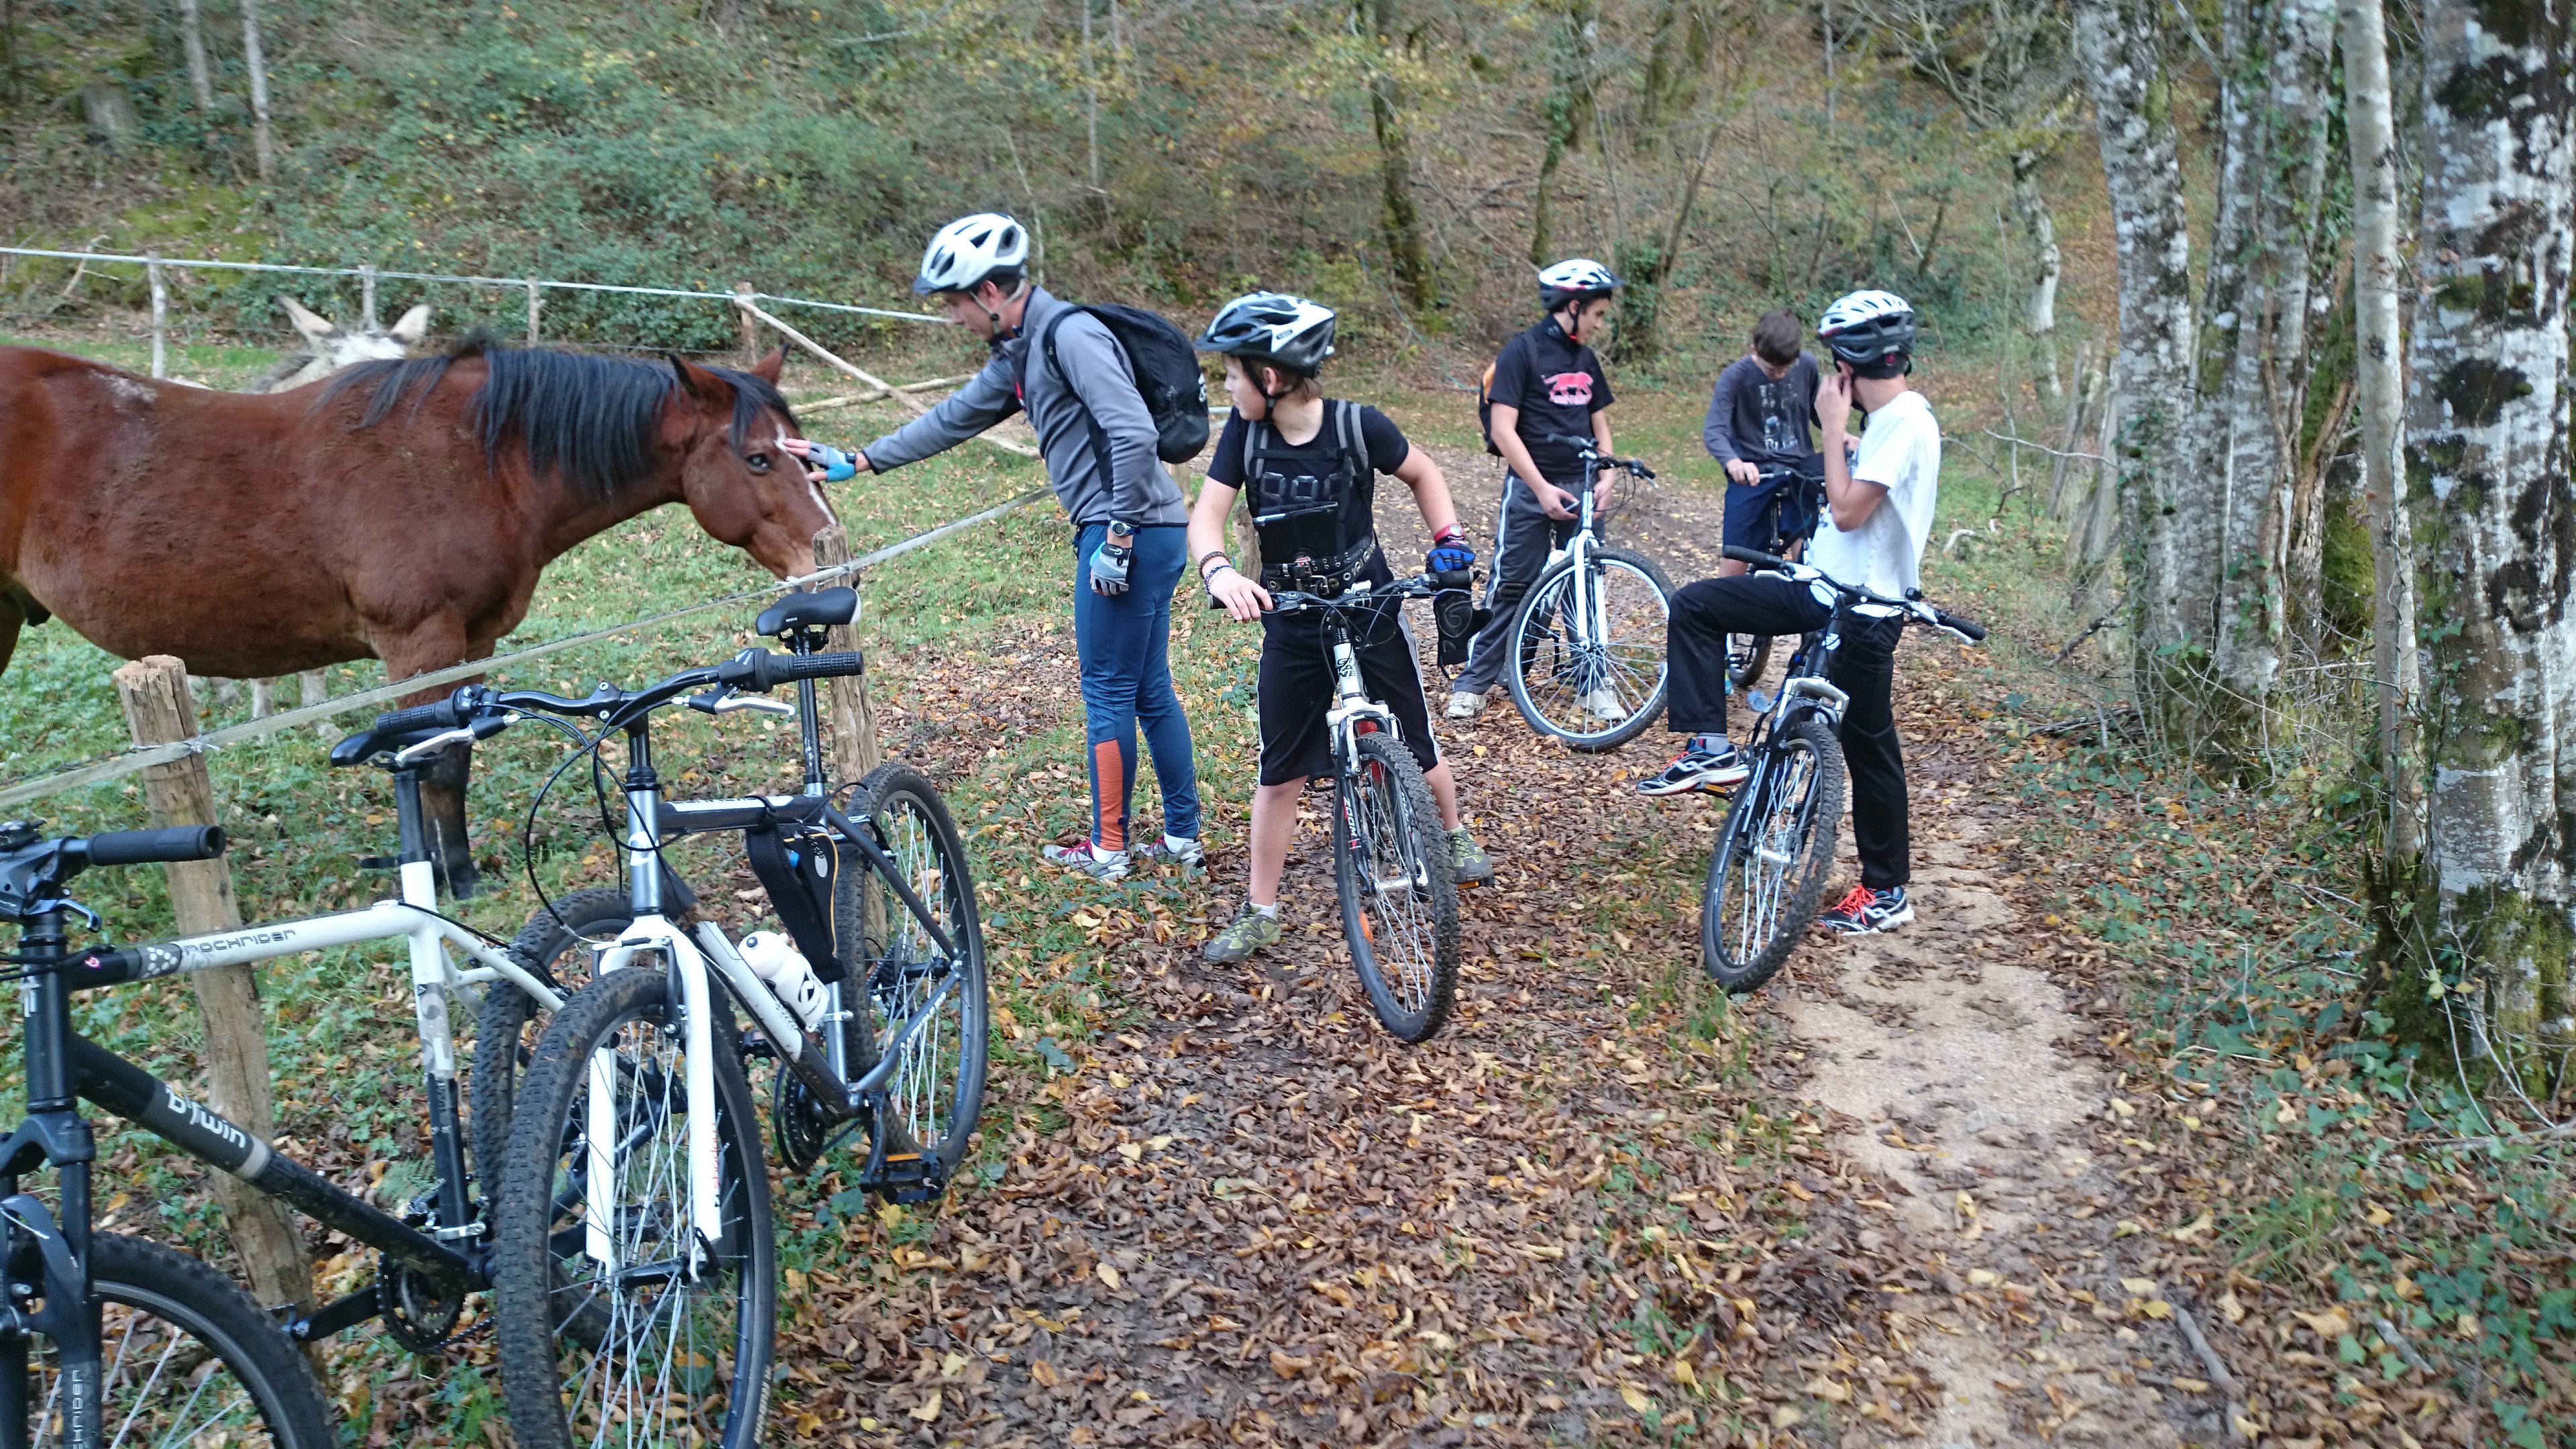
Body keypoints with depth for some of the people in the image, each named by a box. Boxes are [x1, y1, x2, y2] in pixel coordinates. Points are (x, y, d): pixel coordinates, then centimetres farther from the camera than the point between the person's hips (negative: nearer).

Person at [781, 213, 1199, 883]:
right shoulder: (1020, 354, 16)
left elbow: (1134, 434, -24)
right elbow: (954, 419, 22)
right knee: (1149, 690, 14)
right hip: (1142, 535, 10)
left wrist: (1117, 538, -21)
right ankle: (1182, 835, 23)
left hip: (1135, 533, -10)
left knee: (1108, 690, 1)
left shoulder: (1071, 334, -15)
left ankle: (1108, 848, 12)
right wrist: (854, 461, 22)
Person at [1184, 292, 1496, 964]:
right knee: (1280, 772, 4)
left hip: (1370, 612, -2)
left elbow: (1423, 473, 2)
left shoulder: (1355, 425, -16)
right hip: (1291, 624, 2)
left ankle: (1454, 834, 42)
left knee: (1414, 750, 12)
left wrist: (1448, 538, -13)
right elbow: (1207, 514, -15)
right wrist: (1218, 570, -36)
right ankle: (1260, 911, 15)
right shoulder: (1245, 430, -9)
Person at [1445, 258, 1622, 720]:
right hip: (1530, 487, -5)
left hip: (1580, 489, 6)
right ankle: (1472, 684, 6)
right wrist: (1543, 488, -17)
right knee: (1510, 587, -3)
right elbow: (1503, 429, -13)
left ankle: (1597, 683, 16)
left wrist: (1606, 476, 0)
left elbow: (1600, 425, 17)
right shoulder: (1523, 351, -8)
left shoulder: (1586, 360, 12)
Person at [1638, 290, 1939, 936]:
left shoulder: (1906, 422, -19)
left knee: (1867, 745, 2)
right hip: (1827, 587, 9)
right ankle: (1710, 750, 1)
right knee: (1693, 606, 1)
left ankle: (1888, 892, 16)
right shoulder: (1888, 418, 11)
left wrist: (1833, 428, -17)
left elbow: (1848, 510, -25)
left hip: (1862, 611, -9)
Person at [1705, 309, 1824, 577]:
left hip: (1800, 469, 3)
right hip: (1753, 472, -3)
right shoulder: (1735, 376, -14)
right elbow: (1713, 431, -24)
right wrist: (1733, 462, -44)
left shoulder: (1807, 365, -4)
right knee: (1736, 562, -3)